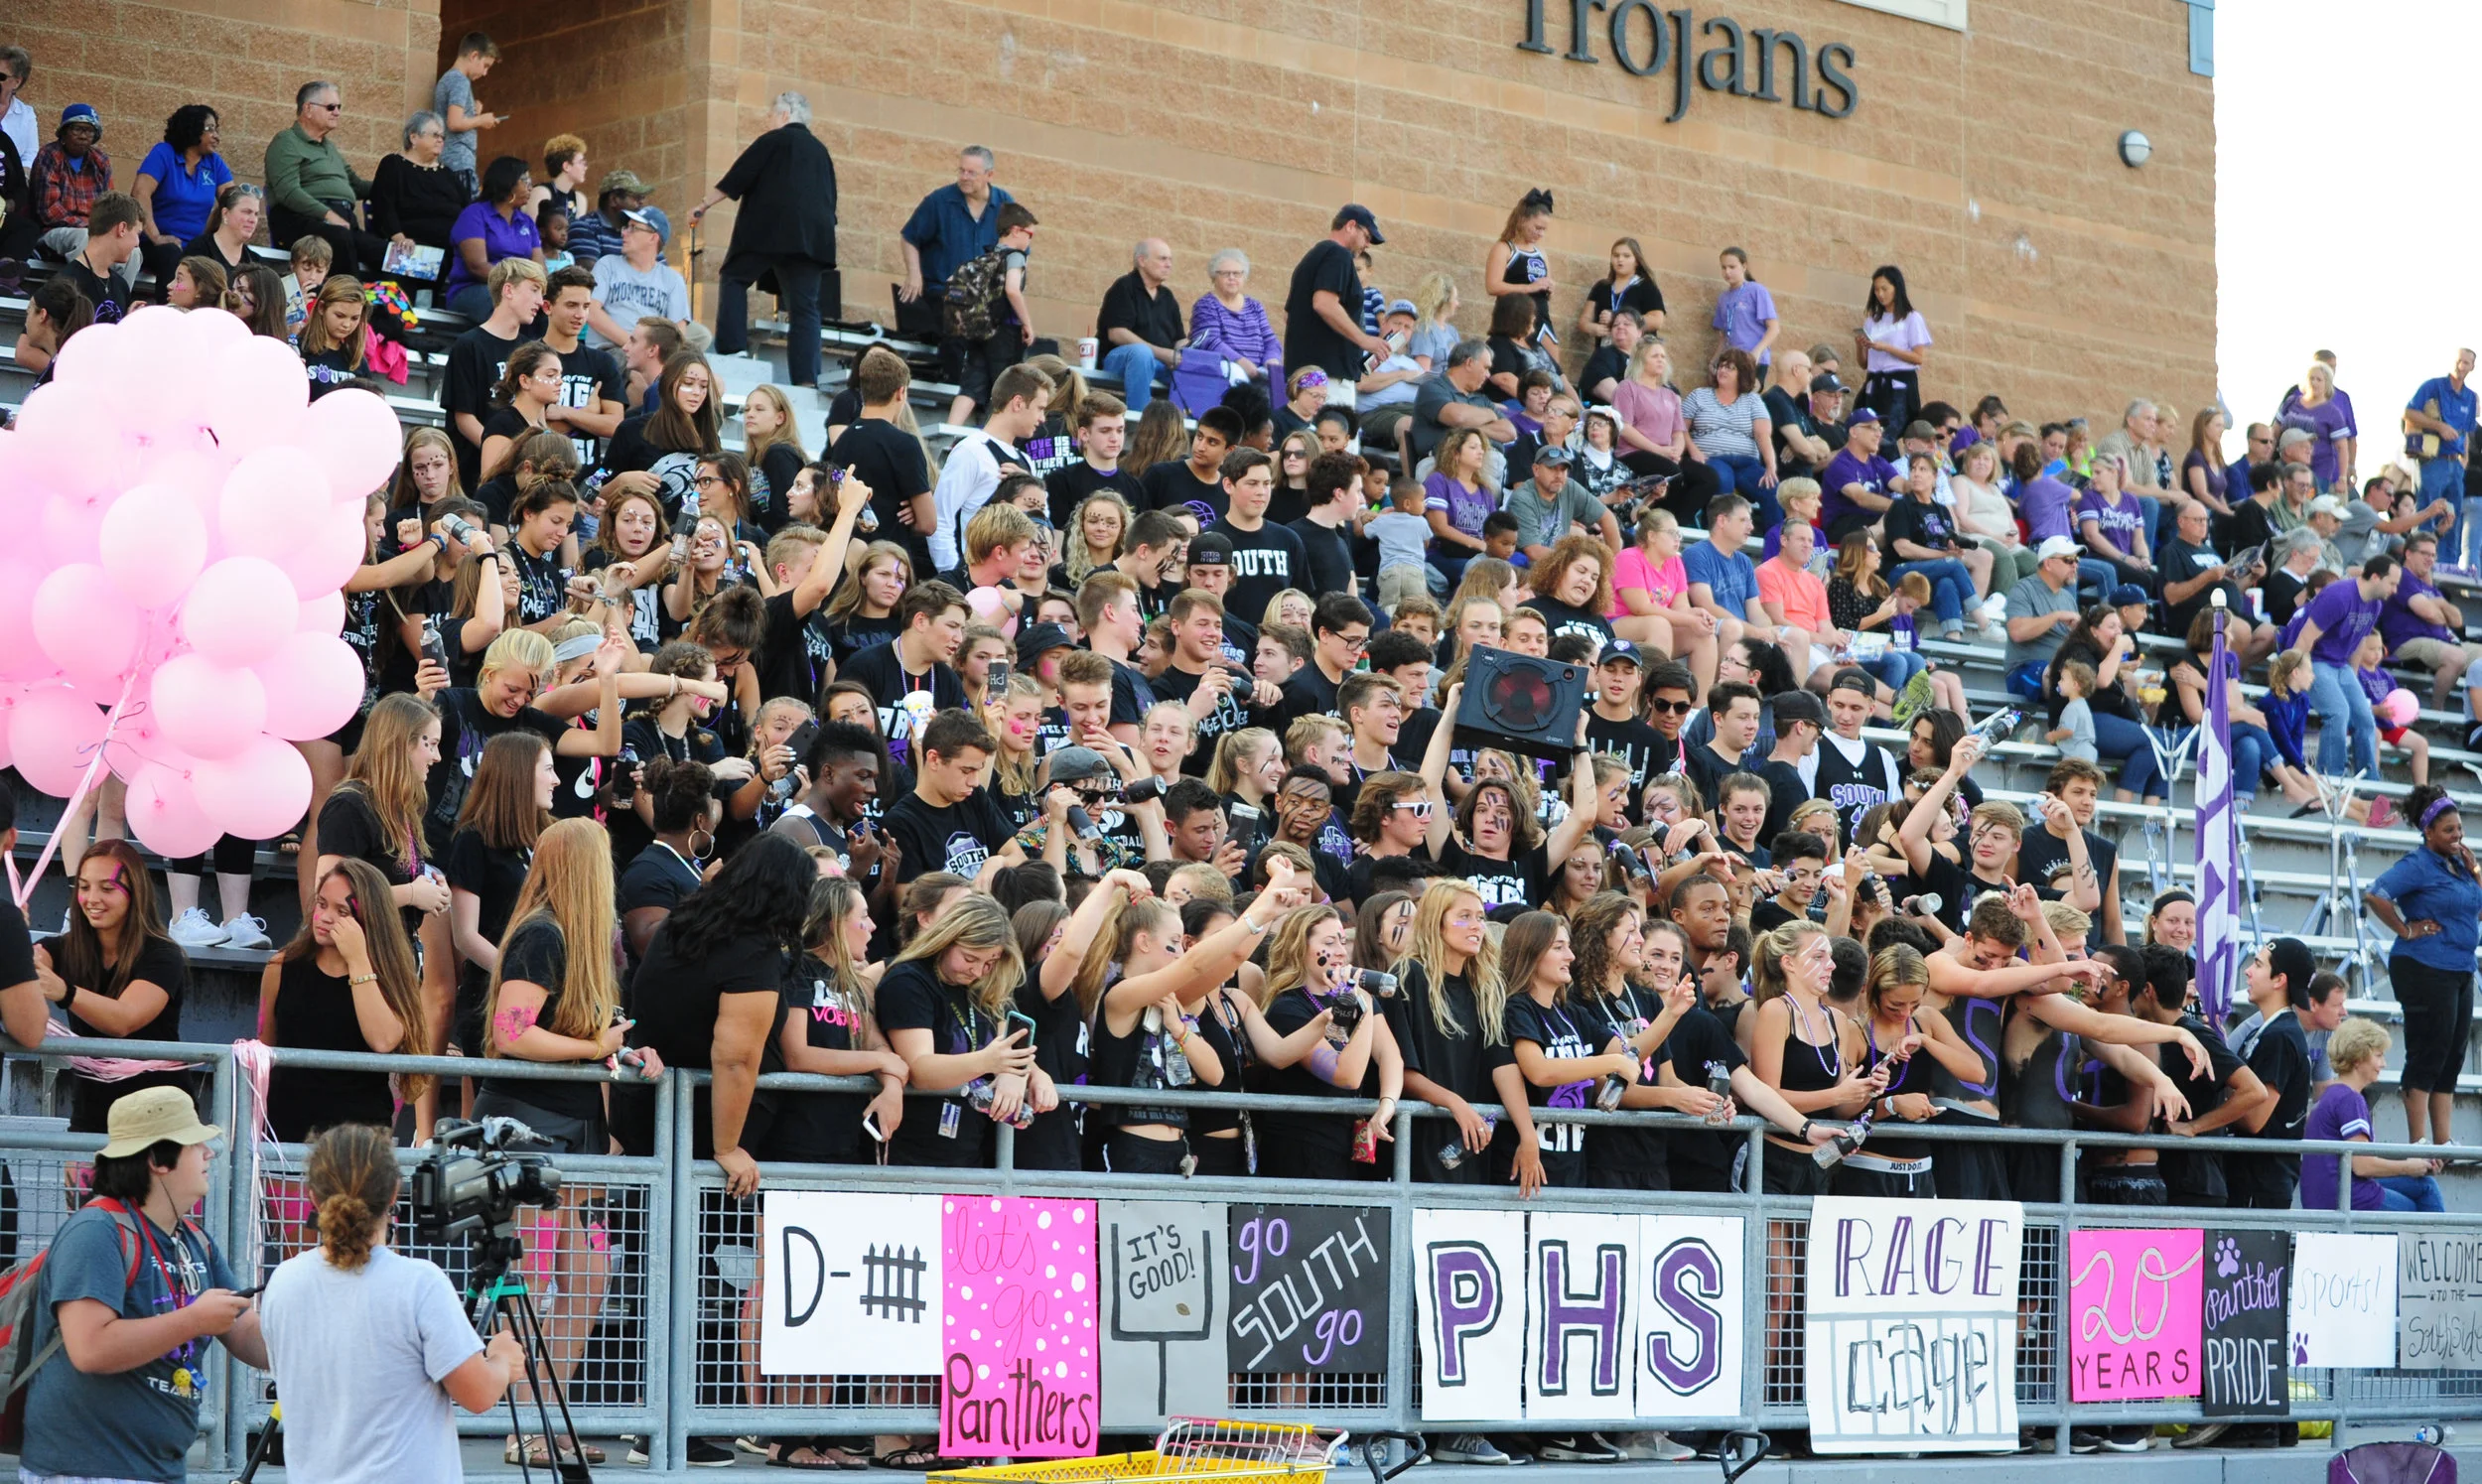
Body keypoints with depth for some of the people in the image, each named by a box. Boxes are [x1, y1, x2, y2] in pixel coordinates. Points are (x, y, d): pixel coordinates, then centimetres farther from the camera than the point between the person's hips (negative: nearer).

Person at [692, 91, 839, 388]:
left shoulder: (775, 140, 4)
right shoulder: (820, 151, 22)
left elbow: (734, 179, 1)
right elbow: (830, 200, 22)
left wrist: (703, 206, 9)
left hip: (770, 229, -5)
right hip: (813, 236, 5)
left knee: (733, 279, 11)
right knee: (804, 307, 1)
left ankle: (731, 350, -6)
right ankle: (806, 380, -13)